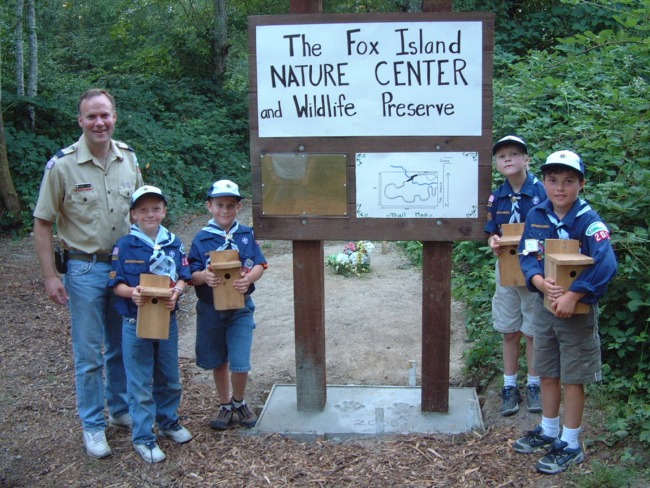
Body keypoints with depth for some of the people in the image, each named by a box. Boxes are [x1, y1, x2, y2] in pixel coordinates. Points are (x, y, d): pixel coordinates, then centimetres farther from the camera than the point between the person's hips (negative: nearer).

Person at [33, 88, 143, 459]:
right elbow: (43, 223, -6)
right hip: (85, 270, -4)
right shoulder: (62, 165, -11)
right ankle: (93, 426, 19)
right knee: (89, 354, 5)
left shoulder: (129, 158, 2)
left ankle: (121, 411, 34)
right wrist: (50, 276, -9)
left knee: (124, 347, 16)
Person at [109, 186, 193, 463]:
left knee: (169, 377, 17)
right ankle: (143, 437, 13)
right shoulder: (124, 246, -7)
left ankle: (168, 421, 38)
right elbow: (117, 284, -6)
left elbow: (184, 276, 5)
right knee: (140, 383, 3)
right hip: (136, 321, -3)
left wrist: (176, 291, -16)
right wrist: (132, 292, -26)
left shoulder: (174, 243, 3)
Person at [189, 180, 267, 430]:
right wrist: (204, 276, -28)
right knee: (218, 362, 14)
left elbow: (260, 265, -2)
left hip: (241, 308, 0)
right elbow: (192, 275, -6)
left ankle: (239, 402, 23)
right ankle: (225, 406, 34)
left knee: (240, 364, -5)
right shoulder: (201, 239, -4)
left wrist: (249, 278, -23)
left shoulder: (246, 235, 0)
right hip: (210, 309, 1)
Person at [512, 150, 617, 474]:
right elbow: (526, 257, 0)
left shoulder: (588, 221, -17)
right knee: (548, 372, 17)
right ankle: (548, 432, 34)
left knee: (572, 378, 5)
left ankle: (570, 445, 18)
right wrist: (541, 283, -19)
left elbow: (606, 264, -29)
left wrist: (573, 295, -30)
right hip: (545, 305, 5)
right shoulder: (536, 216, -1)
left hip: (578, 309, -5)